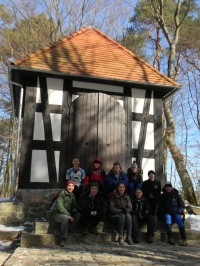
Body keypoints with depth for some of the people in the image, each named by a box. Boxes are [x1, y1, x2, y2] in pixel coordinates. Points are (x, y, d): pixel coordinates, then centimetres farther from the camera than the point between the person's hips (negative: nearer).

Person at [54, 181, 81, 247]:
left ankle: (67, 230, -14)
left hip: (68, 214, 6)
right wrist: (68, 215, -24)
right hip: (59, 214, -6)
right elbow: (59, 206, -20)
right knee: (65, 218, -36)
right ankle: (62, 239, -27)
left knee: (78, 215, -17)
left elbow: (74, 207, 16)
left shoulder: (72, 195, 9)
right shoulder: (62, 194, -11)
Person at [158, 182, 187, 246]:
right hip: (166, 214, 0)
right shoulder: (162, 196, 8)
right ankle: (170, 238, -43)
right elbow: (159, 207, 10)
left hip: (176, 213, 1)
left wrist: (178, 211, -9)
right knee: (168, 217, -34)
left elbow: (182, 206, 9)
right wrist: (165, 212, -7)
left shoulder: (177, 195, 7)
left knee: (179, 219, -31)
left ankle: (184, 239, -35)